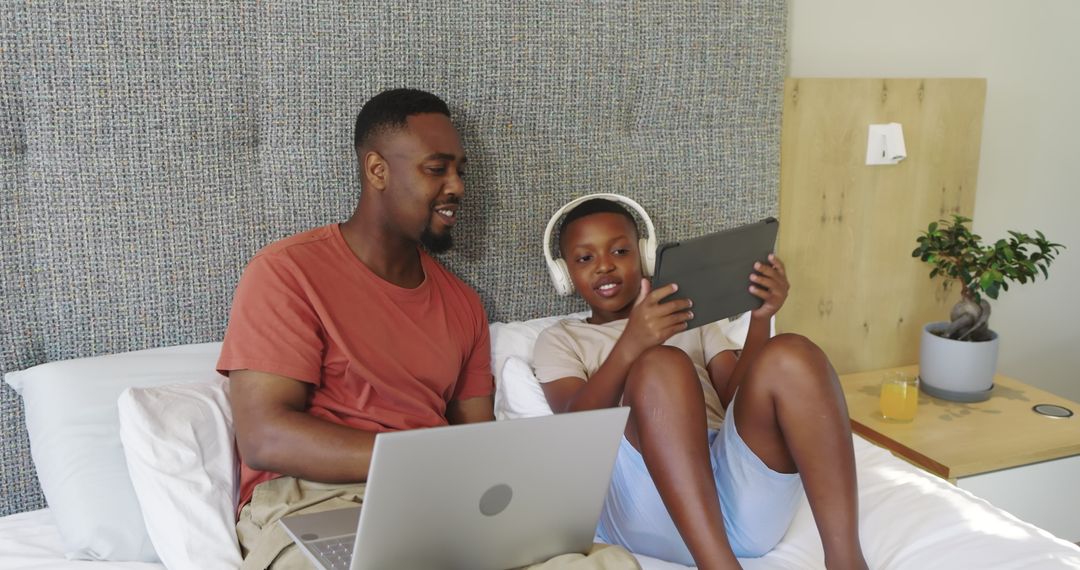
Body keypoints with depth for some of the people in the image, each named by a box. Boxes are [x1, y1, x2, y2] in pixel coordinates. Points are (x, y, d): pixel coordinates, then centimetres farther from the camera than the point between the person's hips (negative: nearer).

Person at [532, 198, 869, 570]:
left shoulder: (695, 316, 29)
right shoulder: (561, 339, 20)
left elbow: (740, 400, 14)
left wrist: (760, 319, -2)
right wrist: (629, 346, -20)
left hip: (741, 480, 3)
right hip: (649, 510, -3)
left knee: (790, 355, -22)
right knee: (661, 364, -30)